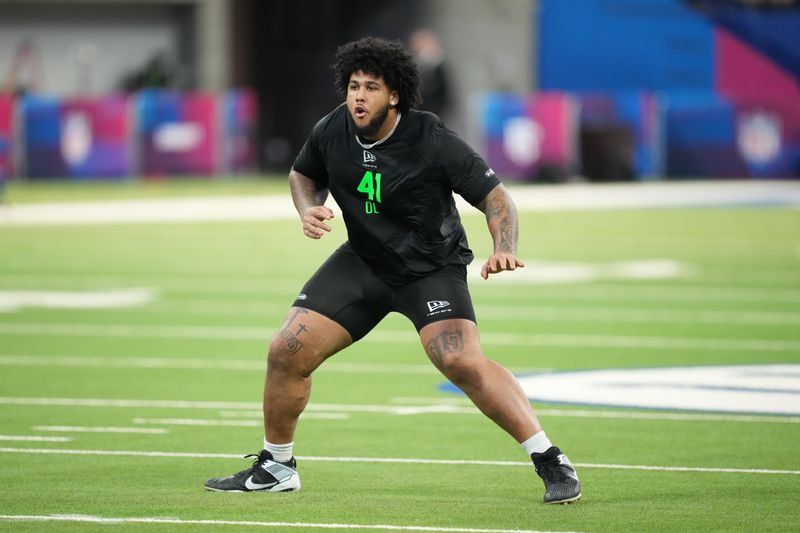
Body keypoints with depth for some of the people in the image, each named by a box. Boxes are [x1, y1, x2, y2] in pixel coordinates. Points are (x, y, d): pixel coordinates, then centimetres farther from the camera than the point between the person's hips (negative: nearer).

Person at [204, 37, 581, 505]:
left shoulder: (433, 142, -23)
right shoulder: (331, 132, -9)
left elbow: (495, 196, -19)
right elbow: (304, 174, 14)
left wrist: (505, 250, -37)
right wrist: (309, 209, -8)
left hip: (433, 268, -5)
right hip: (363, 262, 5)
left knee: (462, 361, -28)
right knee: (288, 352, -4)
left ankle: (552, 463, -21)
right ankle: (276, 467, 18)